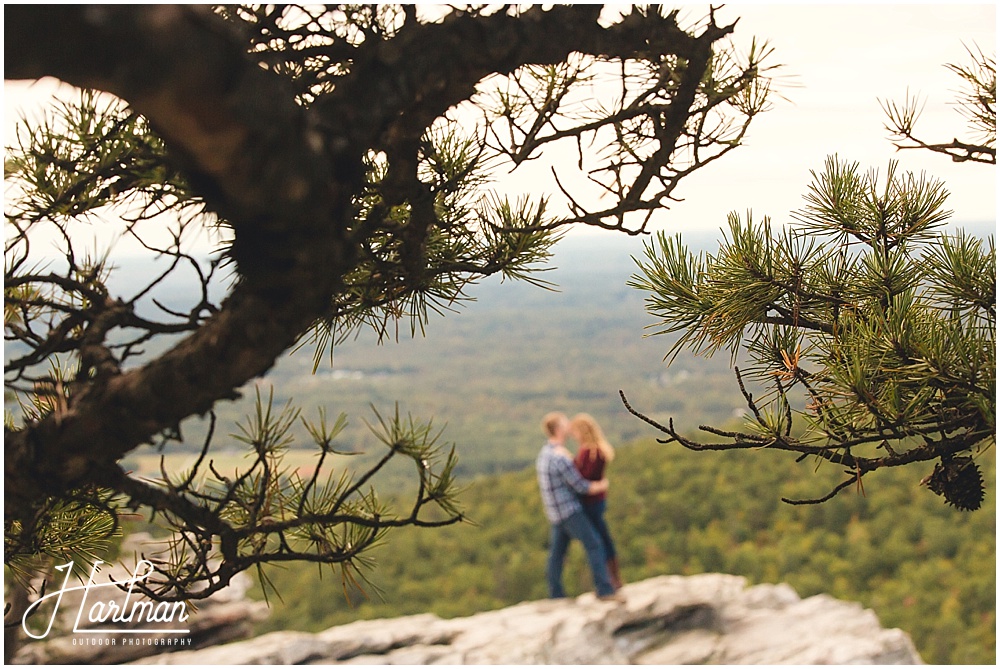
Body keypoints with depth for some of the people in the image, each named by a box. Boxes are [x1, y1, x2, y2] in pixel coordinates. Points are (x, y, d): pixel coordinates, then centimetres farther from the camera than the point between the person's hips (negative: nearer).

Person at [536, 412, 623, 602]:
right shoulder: (561, 457, -22)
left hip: (555, 513, 9)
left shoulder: (544, 453, 10)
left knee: (557, 551, 12)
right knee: (594, 545, -6)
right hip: (569, 511, -9)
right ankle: (605, 590, -7)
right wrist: (602, 486, 1)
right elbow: (580, 486, -17)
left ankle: (556, 593, 16)